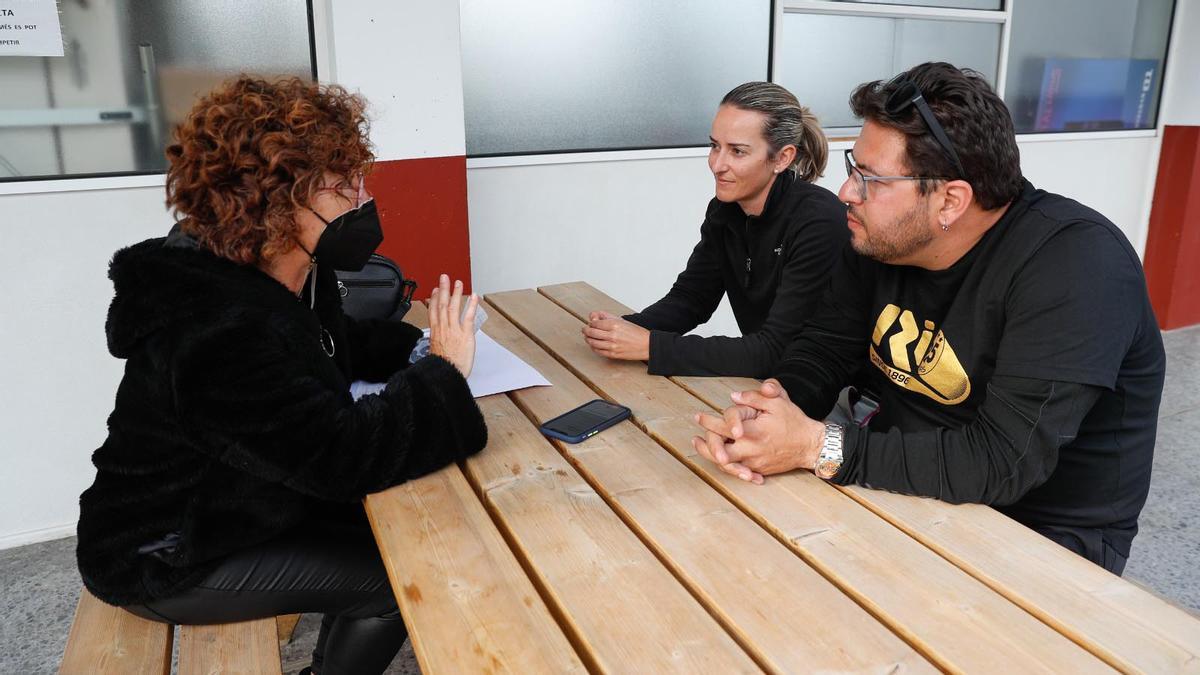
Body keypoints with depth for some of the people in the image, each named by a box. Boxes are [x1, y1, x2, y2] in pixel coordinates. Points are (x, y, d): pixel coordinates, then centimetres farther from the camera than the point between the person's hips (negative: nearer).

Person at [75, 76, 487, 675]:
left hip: (250, 505, 9)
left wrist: (419, 345, -7)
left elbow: (334, 346, 12)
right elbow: (345, 454, -38)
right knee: (399, 577, -10)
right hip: (170, 560, -9)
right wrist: (444, 373, -25)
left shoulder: (291, 278, -5)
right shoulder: (218, 331, -35)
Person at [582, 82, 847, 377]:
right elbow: (689, 297, 4)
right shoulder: (724, 210, -2)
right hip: (760, 377, 5)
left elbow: (774, 350, -26)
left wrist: (650, 345, -29)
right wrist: (628, 327, -16)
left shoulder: (818, 223, -23)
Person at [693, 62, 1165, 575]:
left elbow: (1005, 461, -32)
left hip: (1042, 533, -5)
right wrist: (770, 406, -23)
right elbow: (825, 349, 0)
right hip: (906, 488, 6)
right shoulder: (880, 238, -5)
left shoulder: (1075, 263, -26)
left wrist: (816, 445, -32)